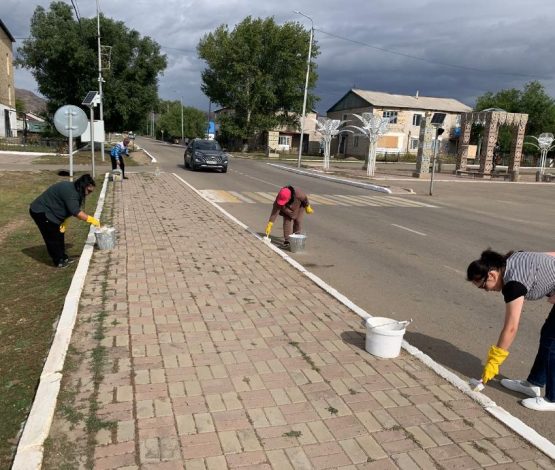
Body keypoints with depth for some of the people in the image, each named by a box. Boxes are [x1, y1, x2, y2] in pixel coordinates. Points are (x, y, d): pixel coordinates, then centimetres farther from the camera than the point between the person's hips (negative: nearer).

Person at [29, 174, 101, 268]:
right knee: (52, 237, -5)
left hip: (48, 211, 10)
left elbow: (68, 209, 6)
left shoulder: (74, 190, 3)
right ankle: (59, 261, 5)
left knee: (59, 234, 13)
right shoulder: (70, 192, -28)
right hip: (40, 212, -10)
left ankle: (63, 258, 22)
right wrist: (91, 219, -34)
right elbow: (75, 211, -35)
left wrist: (64, 223, -6)